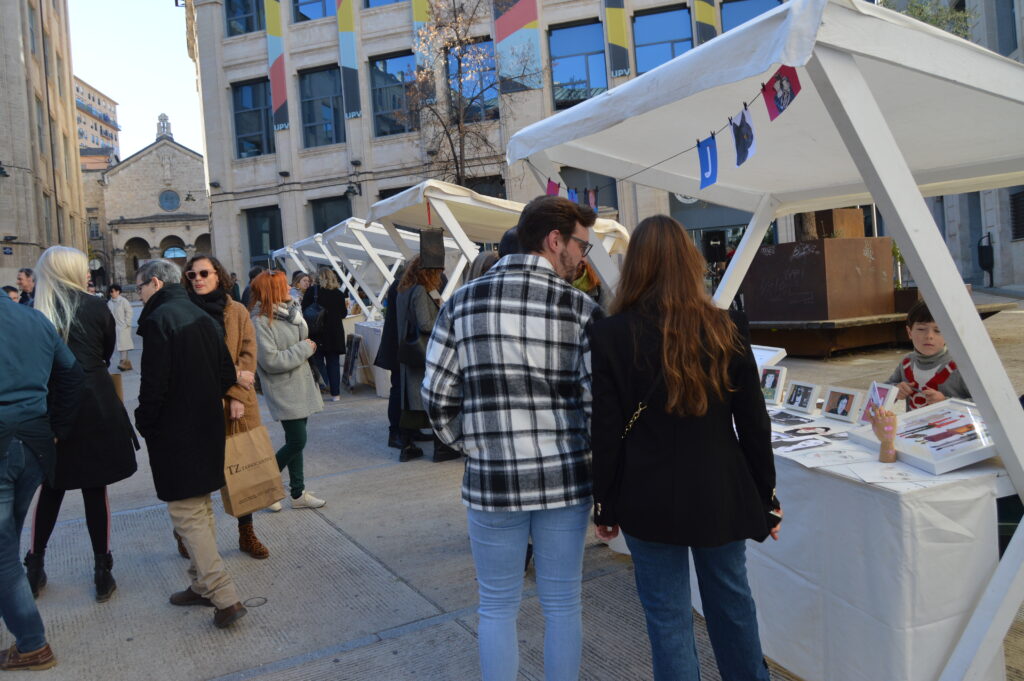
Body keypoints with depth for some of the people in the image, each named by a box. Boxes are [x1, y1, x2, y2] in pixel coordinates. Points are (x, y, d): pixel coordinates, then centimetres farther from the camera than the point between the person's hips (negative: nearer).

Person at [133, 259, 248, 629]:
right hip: (208, 428, 8)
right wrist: (205, 401, 14)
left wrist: (144, 424, -5)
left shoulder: (159, 319, -15)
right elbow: (227, 374, 11)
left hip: (175, 434, -8)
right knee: (201, 509, 18)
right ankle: (203, 585, 29)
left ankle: (226, 598, -6)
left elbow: (155, 384, -19)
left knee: (186, 514, -4)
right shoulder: (202, 317, 10)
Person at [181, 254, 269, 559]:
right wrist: (233, 374, -13)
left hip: (237, 401, 2)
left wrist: (237, 395, -11)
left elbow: (249, 354, 1)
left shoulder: (238, 312, 6)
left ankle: (247, 534, 20)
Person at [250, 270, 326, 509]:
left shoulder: (285, 313, 9)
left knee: (296, 441, 12)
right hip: (284, 392, -8)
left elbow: (303, 337, 7)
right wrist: (304, 349, -14)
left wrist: (296, 315, -7)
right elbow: (271, 361, -21)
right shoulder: (260, 322, -17)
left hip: (299, 386, 8)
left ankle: (298, 493, 21)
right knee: (296, 441, -7)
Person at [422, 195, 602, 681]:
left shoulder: (461, 303, -2)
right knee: (562, 604, 17)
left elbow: (437, 398, -1)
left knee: (497, 606, 17)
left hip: (491, 478, 1)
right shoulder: (581, 310, -7)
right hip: (565, 478, 0)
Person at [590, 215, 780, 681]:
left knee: (668, 615, 10)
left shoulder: (611, 335, -11)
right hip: (721, 494, 3)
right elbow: (753, 423, 0)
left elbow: (605, 433, -8)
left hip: (650, 499, -3)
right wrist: (766, 497, 11)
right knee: (732, 599, 23)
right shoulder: (726, 328, -4)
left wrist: (604, 505, 3)